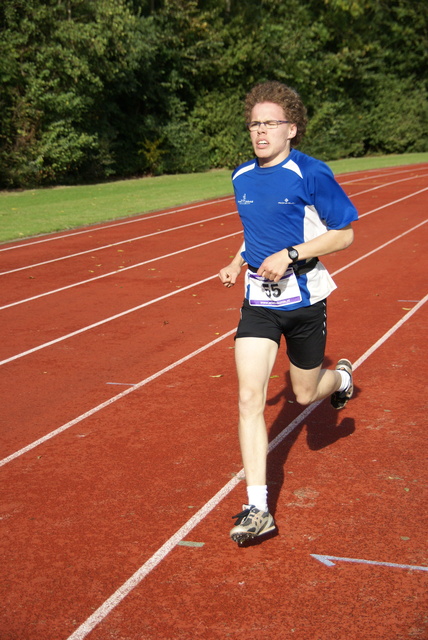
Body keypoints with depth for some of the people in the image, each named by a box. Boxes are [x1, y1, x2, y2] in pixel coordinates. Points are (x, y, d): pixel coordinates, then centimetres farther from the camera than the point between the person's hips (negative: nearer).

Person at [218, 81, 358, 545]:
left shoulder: (311, 174, -13)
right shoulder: (242, 177, 5)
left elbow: (344, 233, -9)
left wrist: (290, 255, -20)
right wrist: (238, 262, 6)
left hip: (304, 298, -4)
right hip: (258, 300, 4)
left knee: (305, 394, 13)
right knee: (249, 399, -10)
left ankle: (341, 378, 52)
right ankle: (257, 509, -6)